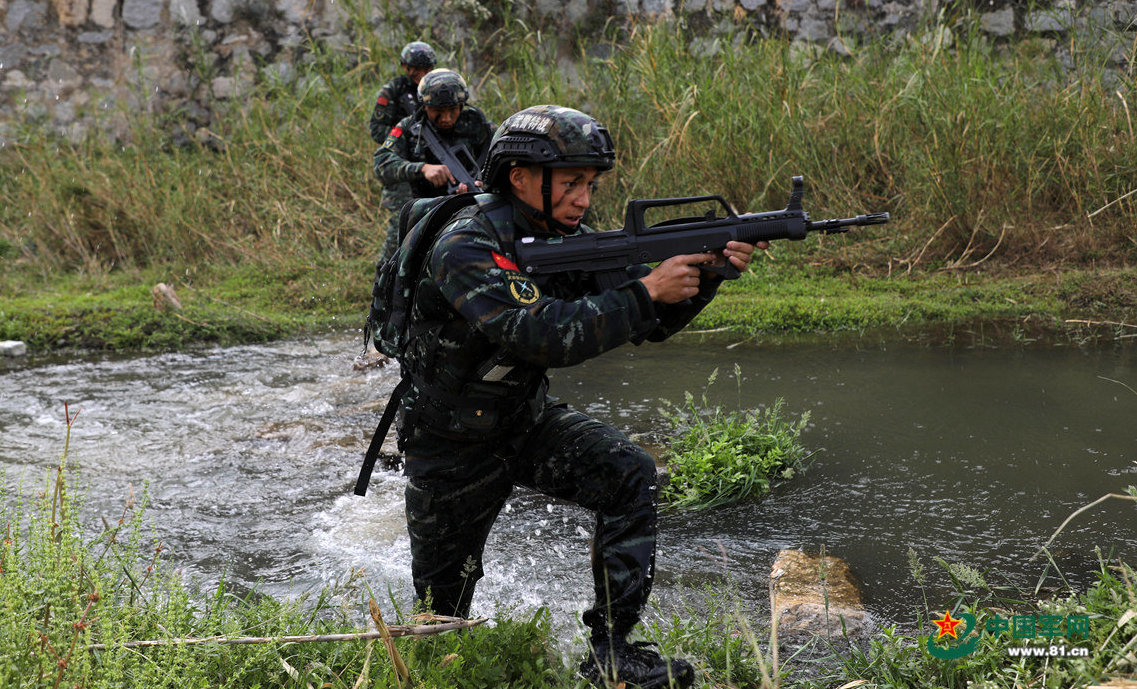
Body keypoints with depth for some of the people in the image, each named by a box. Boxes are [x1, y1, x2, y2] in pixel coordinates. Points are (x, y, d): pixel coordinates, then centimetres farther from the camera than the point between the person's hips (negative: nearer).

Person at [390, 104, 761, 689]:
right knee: (443, 599, 11)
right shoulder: (465, 250, -28)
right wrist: (647, 290, -40)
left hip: (526, 421, 5)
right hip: (452, 446, -5)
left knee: (630, 475, -20)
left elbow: (649, 323, -4)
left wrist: (706, 271, -22)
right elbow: (546, 337, -40)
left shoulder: (567, 240, -6)